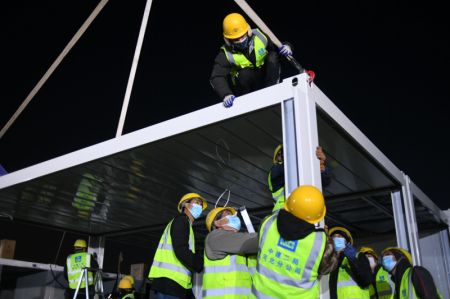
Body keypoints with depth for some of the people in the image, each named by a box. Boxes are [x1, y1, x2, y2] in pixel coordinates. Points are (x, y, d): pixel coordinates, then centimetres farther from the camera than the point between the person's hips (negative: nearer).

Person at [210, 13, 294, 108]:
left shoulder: (260, 36, -16)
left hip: (266, 75, 2)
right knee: (244, 74, -35)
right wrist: (226, 95, -51)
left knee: (272, 57, -23)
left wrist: (287, 48, -30)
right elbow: (217, 78, -32)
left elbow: (280, 45, -4)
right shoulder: (226, 55, -22)